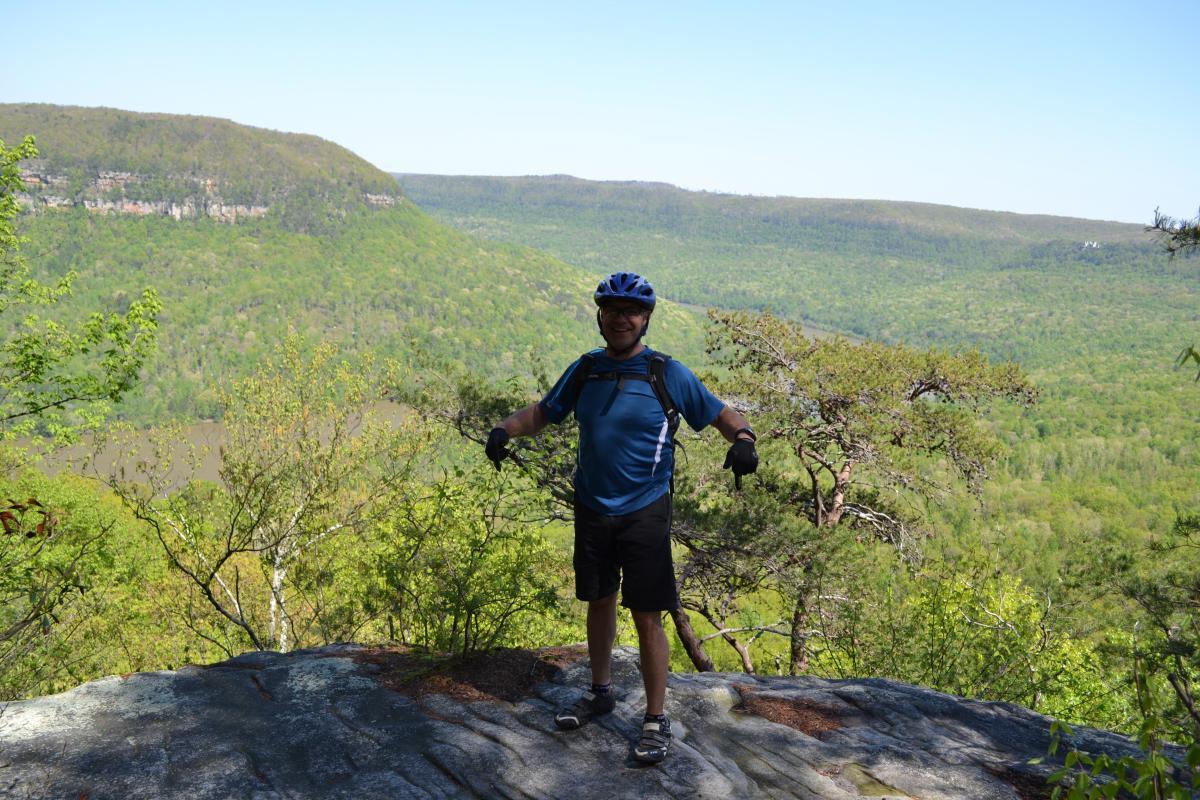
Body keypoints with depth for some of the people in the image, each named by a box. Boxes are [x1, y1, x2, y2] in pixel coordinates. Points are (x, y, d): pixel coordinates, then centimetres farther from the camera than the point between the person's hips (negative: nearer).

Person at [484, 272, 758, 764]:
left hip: (645, 511, -4)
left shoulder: (668, 373, -9)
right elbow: (545, 411, 13)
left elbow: (722, 414, -5)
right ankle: (600, 692, 37)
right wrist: (506, 429, -5)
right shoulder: (585, 369, 3)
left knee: (646, 616, -2)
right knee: (599, 601, 18)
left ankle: (656, 719, 12)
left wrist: (743, 439, -27)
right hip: (592, 508, 4)